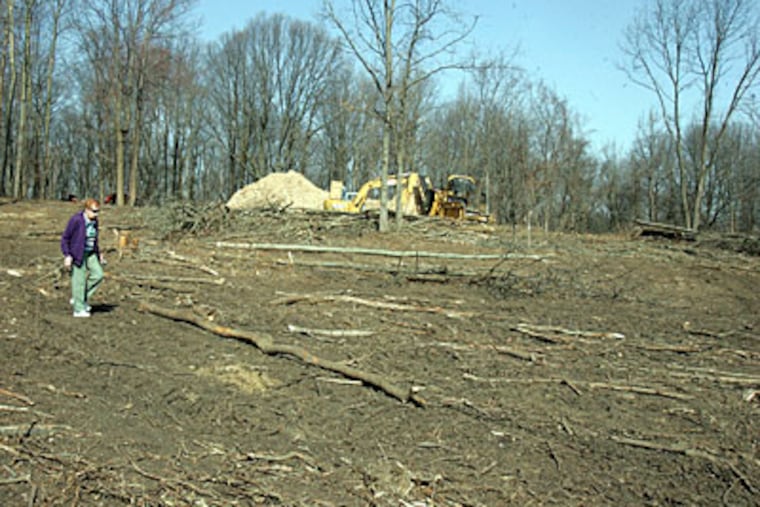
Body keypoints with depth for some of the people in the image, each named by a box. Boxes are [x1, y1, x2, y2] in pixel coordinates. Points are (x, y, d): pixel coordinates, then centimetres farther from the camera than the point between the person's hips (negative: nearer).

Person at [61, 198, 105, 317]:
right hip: (76, 254, -7)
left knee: (98, 274, -4)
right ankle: (79, 309, 8)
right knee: (79, 280, -3)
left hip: (89, 253, 7)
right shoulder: (76, 220, -19)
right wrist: (67, 256, -20)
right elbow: (65, 238, -15)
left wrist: (98, 253, 11)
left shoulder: (94, 221, 3)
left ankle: (77, 298, 10)